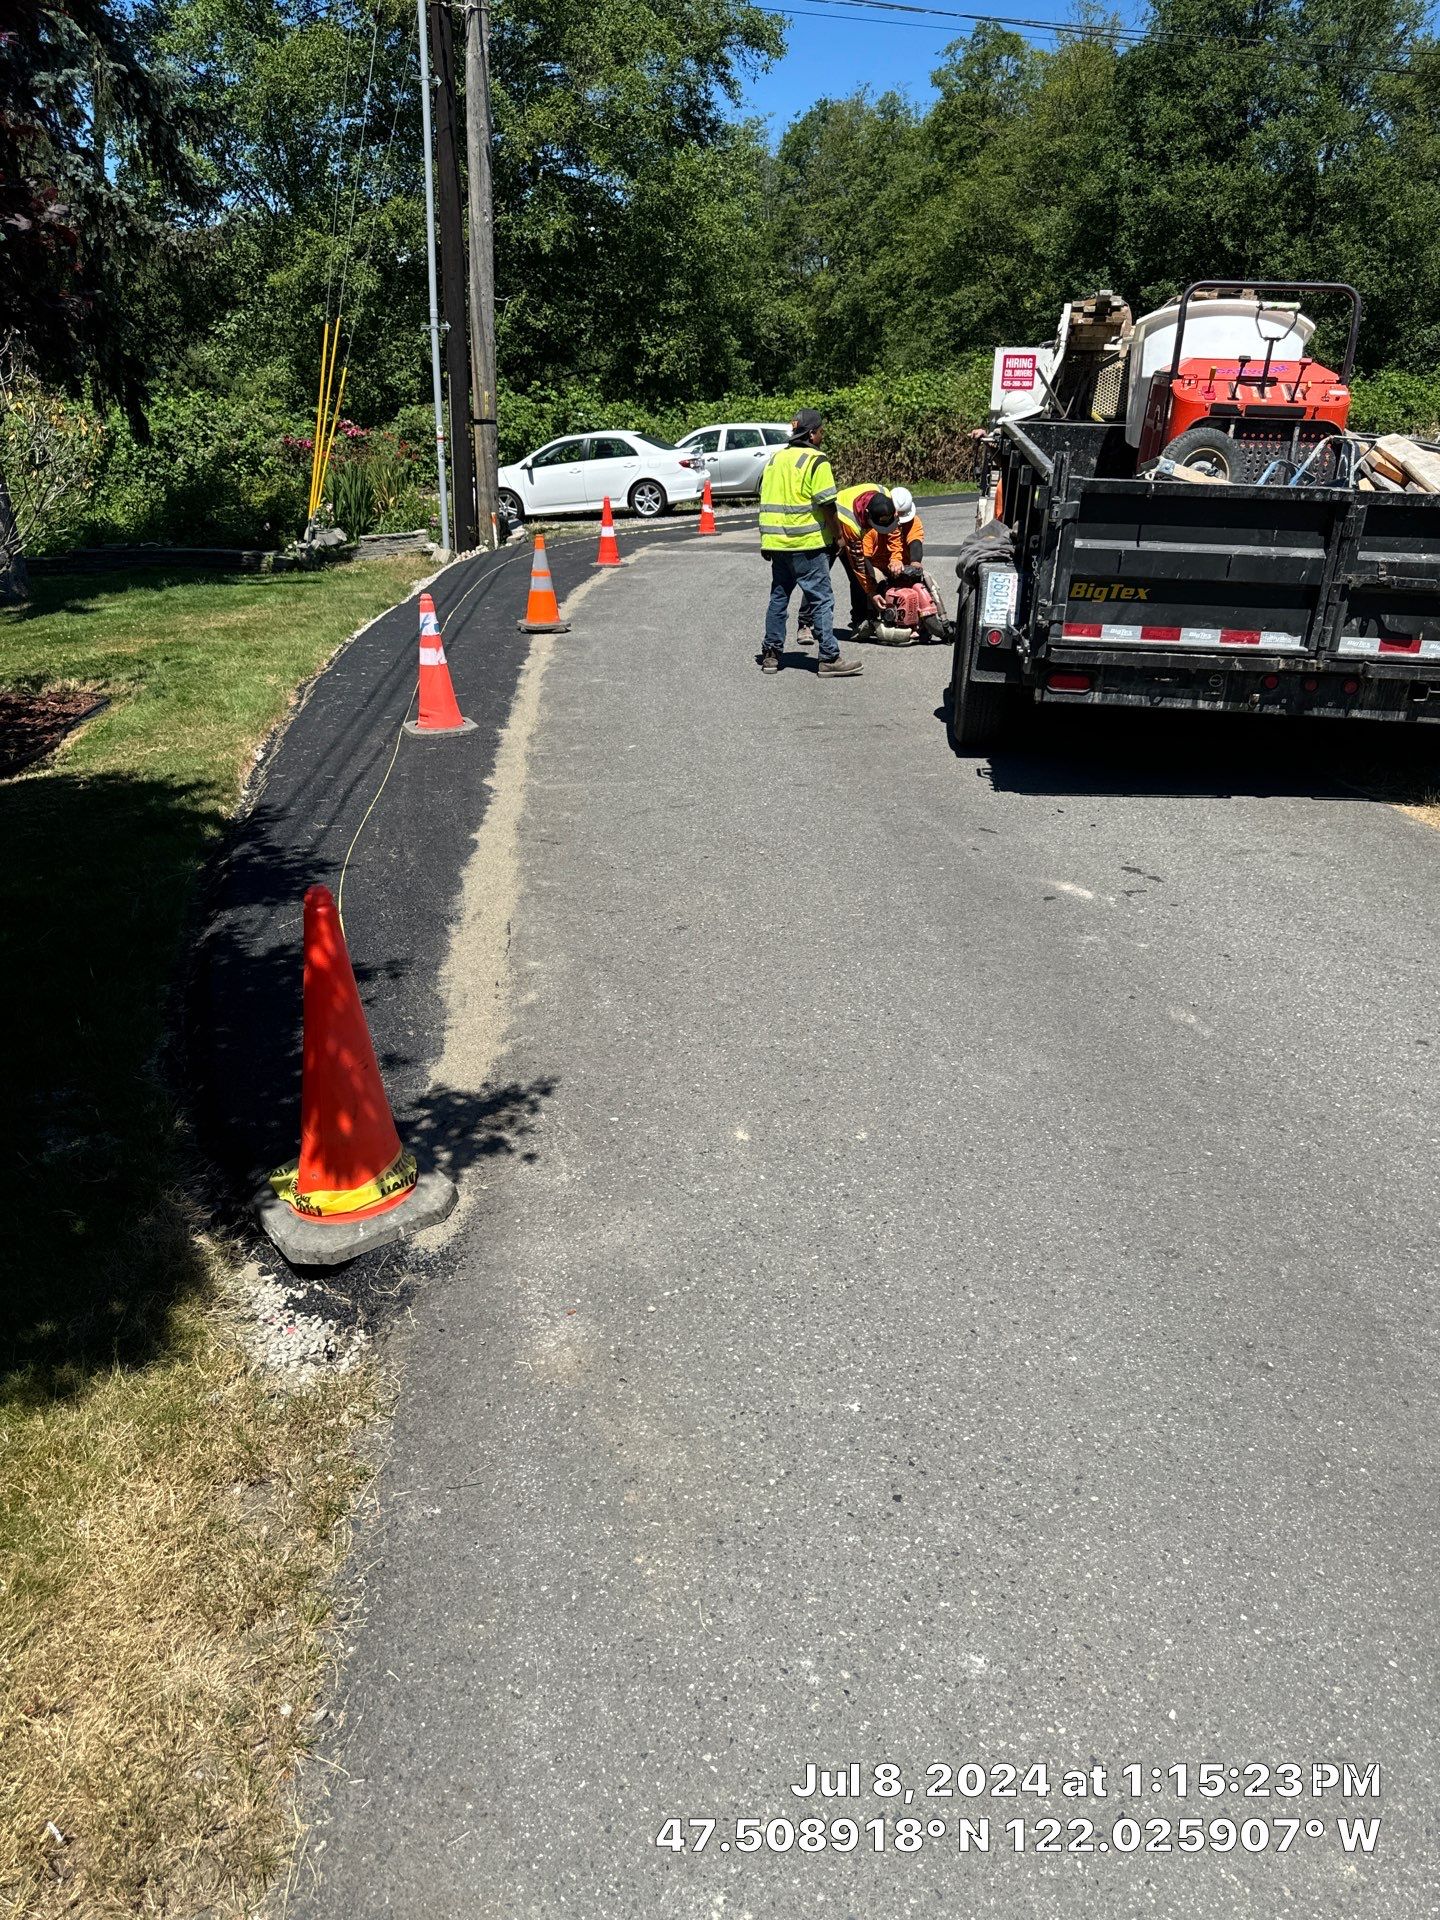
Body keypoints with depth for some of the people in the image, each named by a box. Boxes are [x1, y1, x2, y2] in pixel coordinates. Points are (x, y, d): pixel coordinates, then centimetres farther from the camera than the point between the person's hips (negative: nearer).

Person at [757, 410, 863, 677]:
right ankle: (830, 658, -5)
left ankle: (771, 654, 18)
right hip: (806, 544, -7)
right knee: (821, 599, -4)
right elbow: (826, 505, -14)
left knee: (778, 596, 15)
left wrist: (767, 542, 20)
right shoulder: (816, 460, -8)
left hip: (775, 542, 7)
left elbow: (766, 501, 16)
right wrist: (838, 535, -1)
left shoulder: (775, 459, 14)